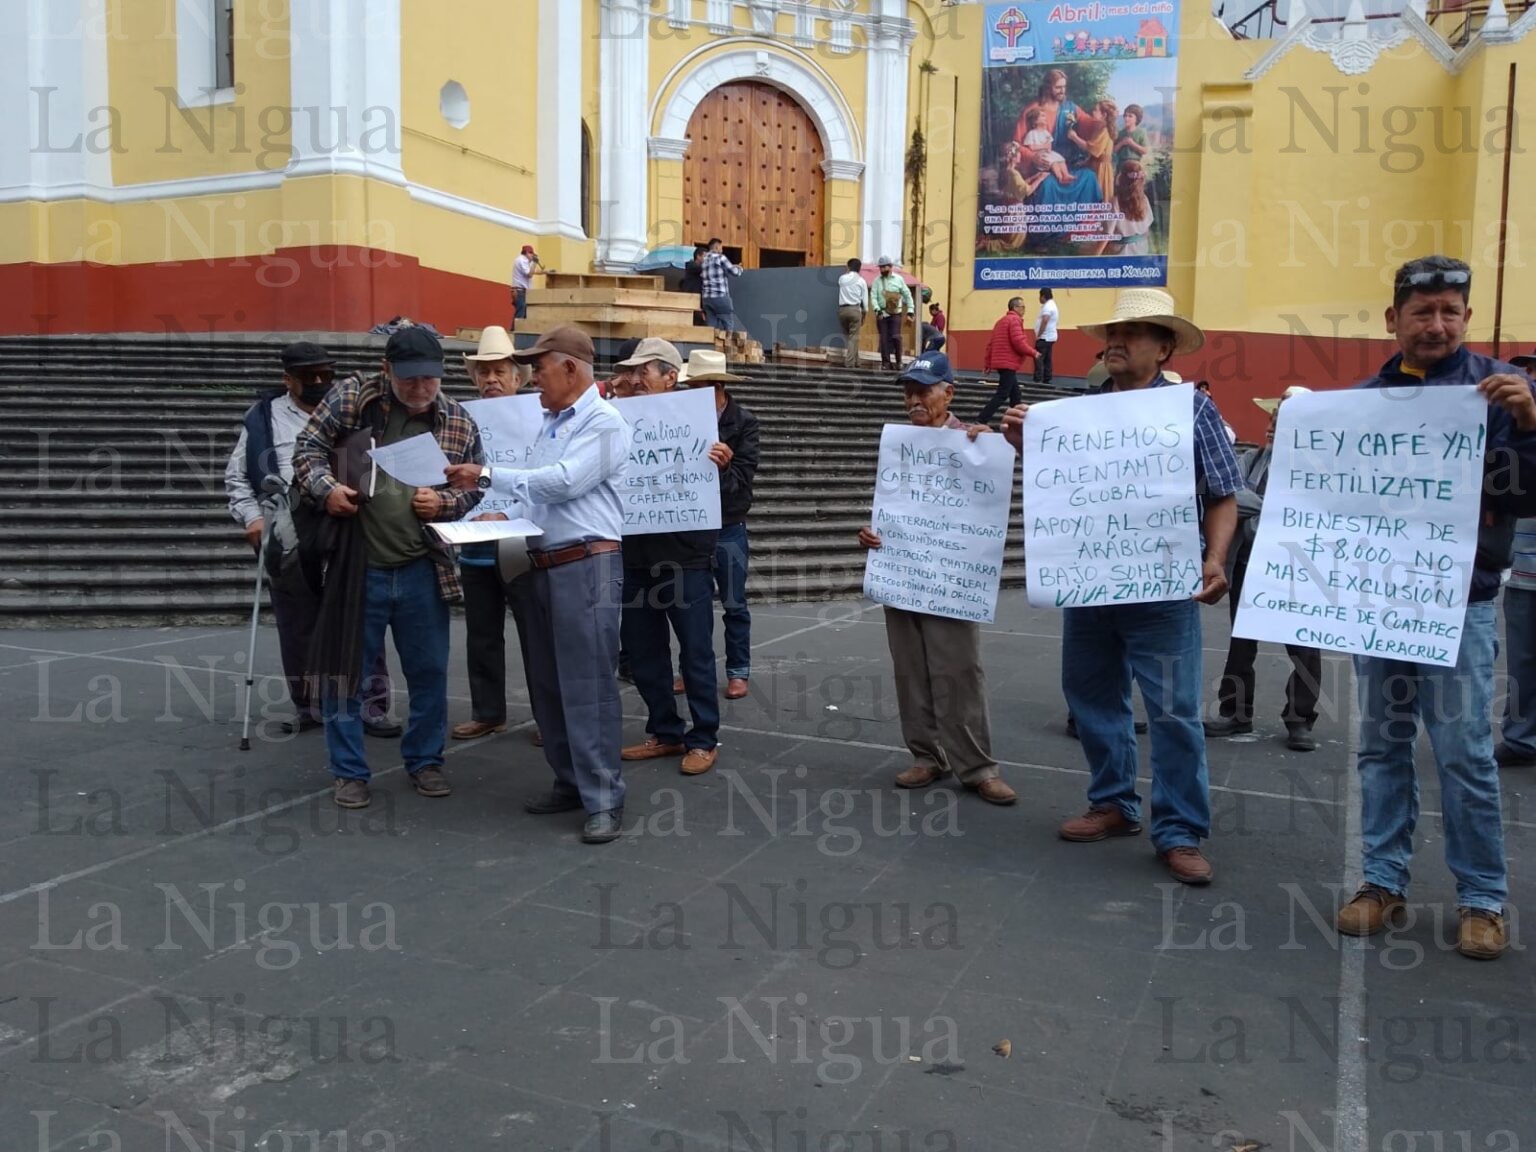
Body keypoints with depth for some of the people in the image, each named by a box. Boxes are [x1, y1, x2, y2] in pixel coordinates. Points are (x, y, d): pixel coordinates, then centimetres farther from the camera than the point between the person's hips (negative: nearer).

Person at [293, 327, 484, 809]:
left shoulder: (459, 422, 1)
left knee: (430, 671, 11)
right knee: (345, 669, 7)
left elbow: (476, 487, 8)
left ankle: (424, 760, 31)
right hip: (357, 566, -1)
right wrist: (325, 487, -13)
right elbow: (308, 445, 4)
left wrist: (445, 503, -11)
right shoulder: (350, 397, -3)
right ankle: (349, 771, 22)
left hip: (422, 570, 2)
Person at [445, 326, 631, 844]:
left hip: (587, 565, -9)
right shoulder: (549, 423, 19)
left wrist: (489, 476, -11)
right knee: (548, 685, 12)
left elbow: (562, 482, -18)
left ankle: (603, 801, -2)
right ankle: (570, 782, 24)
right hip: (542, 564, 9)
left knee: (588, 686, -8)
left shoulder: (603, 422, -8)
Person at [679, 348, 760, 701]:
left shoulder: (744, 421, -7)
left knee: (734, 604, 6)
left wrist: (723, 469, -32)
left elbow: (743, 476, -13)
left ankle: (738, 672, 16)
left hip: (728, 525, -3)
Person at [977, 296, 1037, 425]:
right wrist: (1033, 352, -6)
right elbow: (1018, 343, -20)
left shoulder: (1002, 320, 18)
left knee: (1015, 394, 17)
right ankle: (981, 421, -18)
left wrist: (987, 363, 17)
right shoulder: (1015, 320, -11)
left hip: (1001, 362, 10)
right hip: (1008, 364, -10)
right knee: (1002, 395, -11)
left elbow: (991, 343, 17)